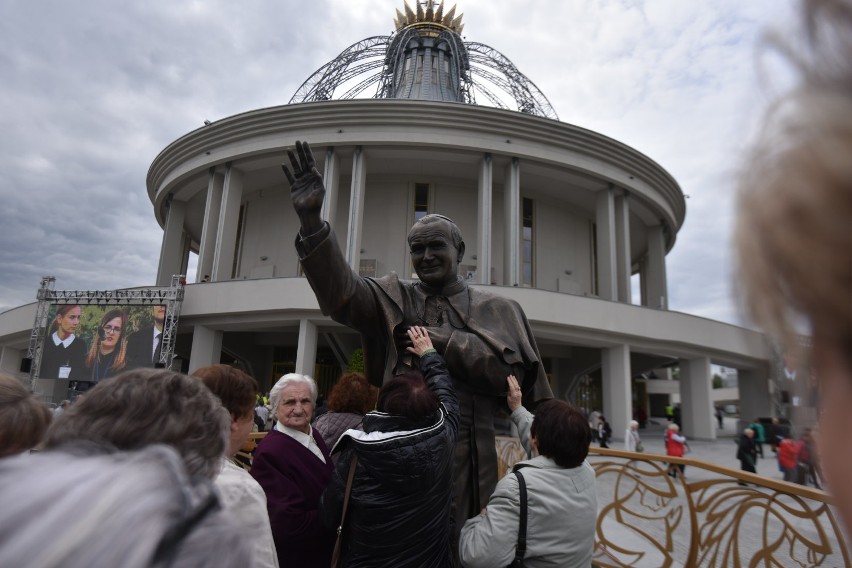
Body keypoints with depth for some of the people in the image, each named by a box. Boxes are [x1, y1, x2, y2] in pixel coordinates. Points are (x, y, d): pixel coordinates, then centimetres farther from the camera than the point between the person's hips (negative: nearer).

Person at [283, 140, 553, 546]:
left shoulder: (497, 310, 6)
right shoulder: (394, 300, 7)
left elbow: (509, 369, -8)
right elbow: (340, 291, -10)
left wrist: (435, 338, -7)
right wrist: (311, 219, -24)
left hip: (467, 459, -1)